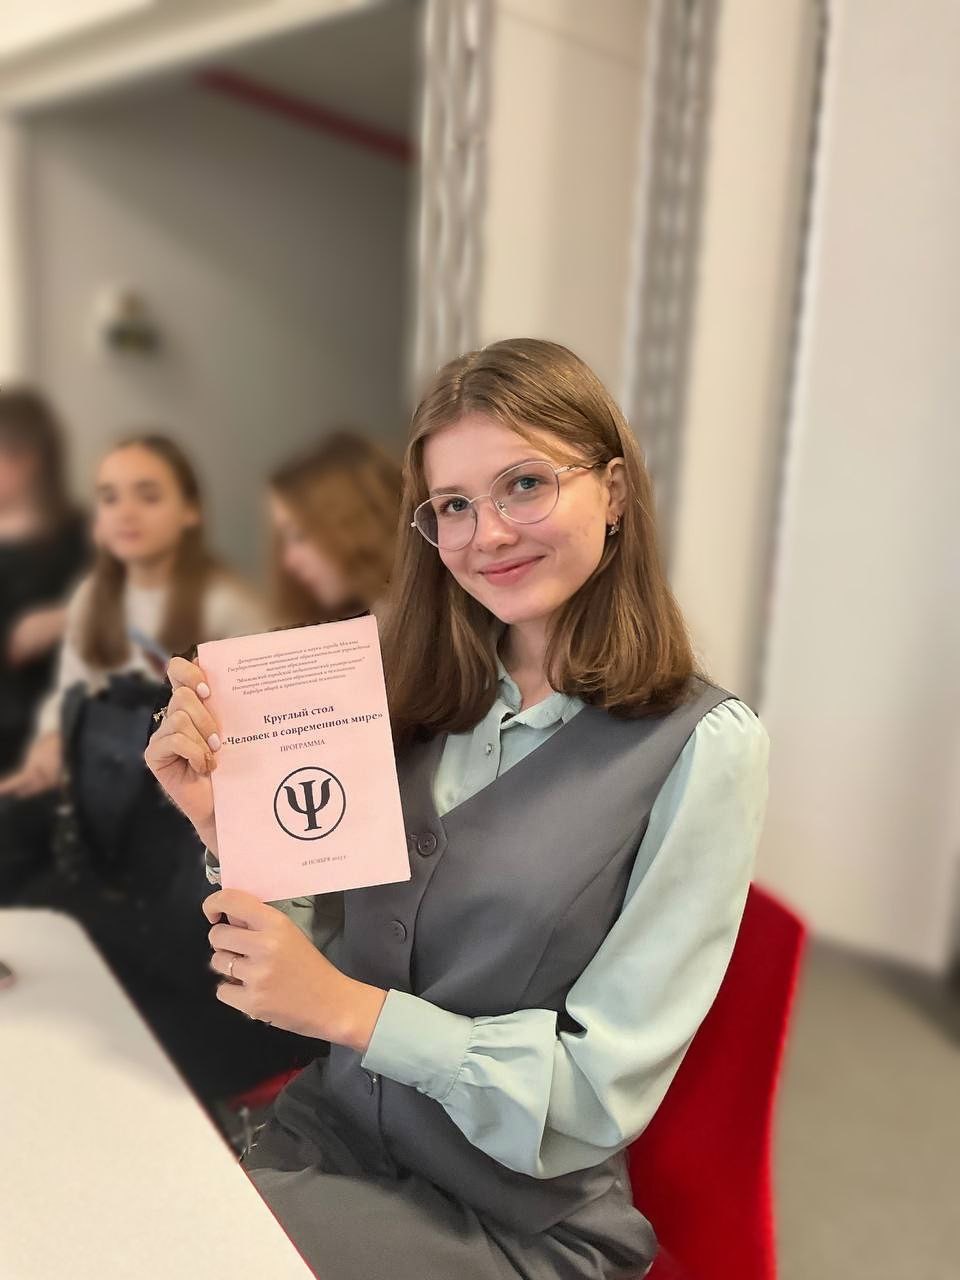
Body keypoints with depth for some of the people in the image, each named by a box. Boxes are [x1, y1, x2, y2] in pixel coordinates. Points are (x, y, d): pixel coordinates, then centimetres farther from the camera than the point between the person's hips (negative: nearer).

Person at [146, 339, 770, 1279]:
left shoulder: (702, 747, -16)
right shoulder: (419, 702, -3)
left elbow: (605, 1092, -15)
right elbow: (327, 955, 3)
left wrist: (347, 1008, -19)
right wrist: (225, 826, -13)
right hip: (327, 1132, 4)